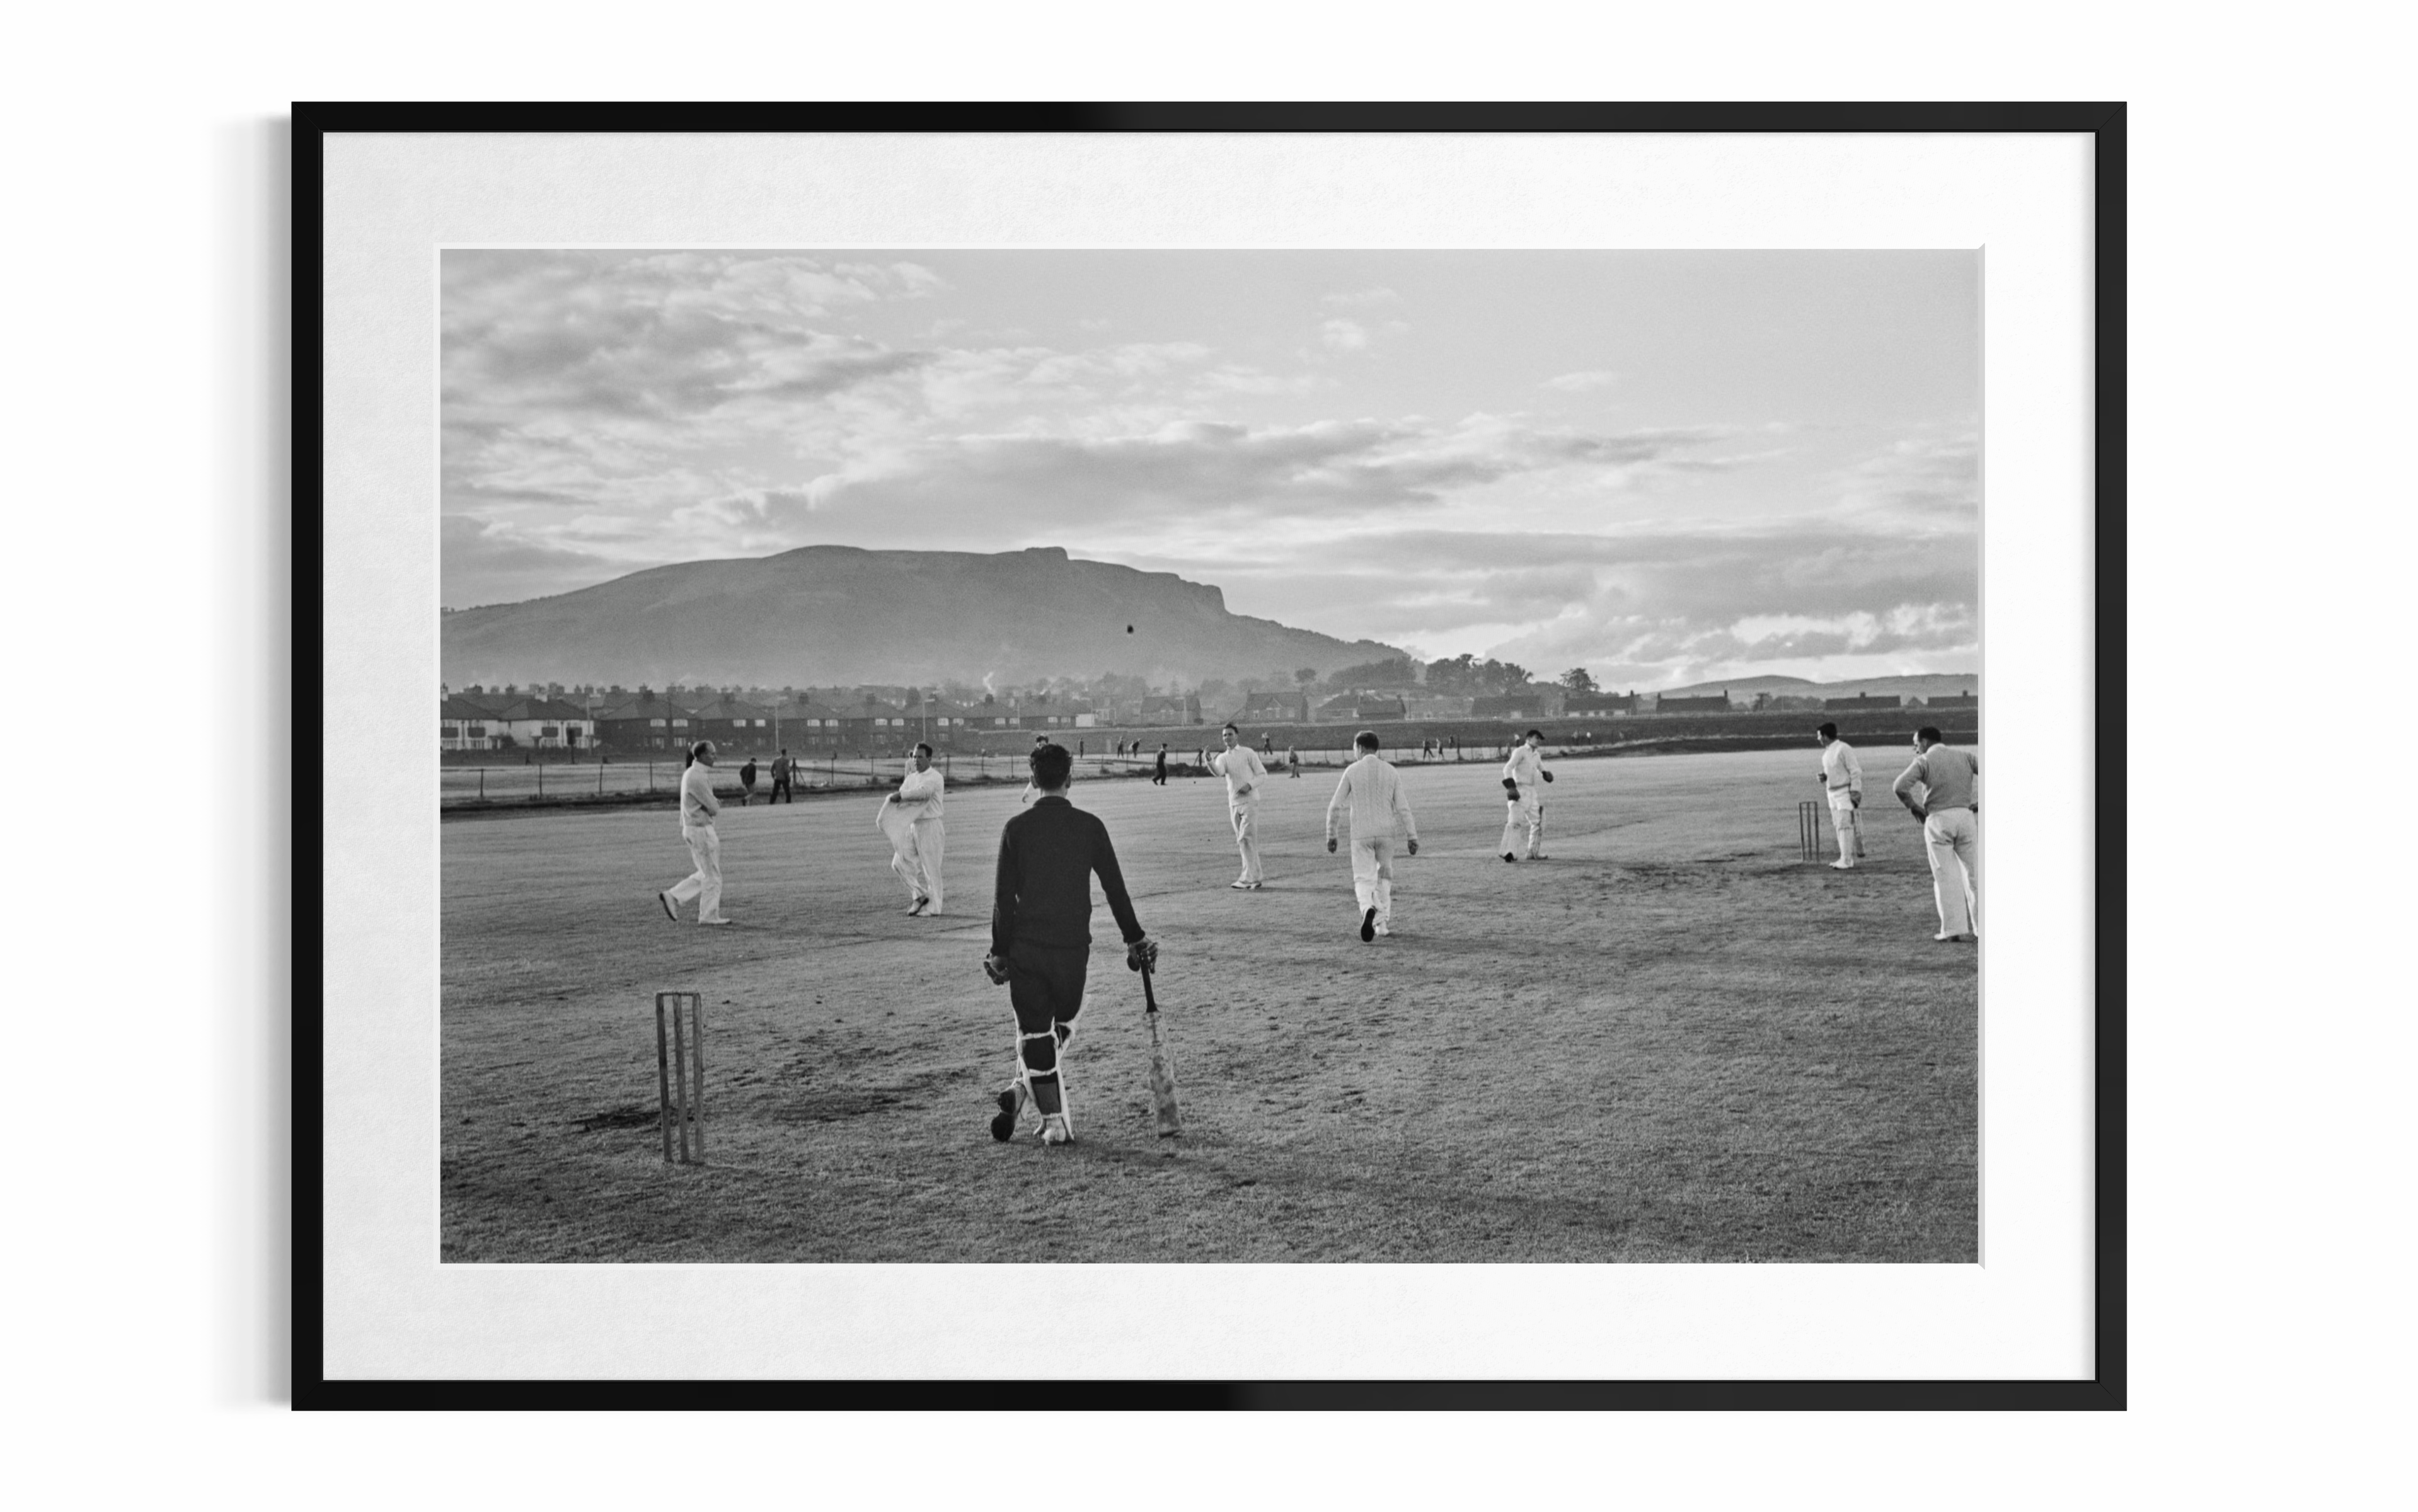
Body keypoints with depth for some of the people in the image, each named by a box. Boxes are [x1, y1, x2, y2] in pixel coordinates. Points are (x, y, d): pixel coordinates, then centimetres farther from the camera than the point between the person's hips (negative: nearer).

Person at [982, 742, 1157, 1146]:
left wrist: (1000, 952, 3)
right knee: (1061, 1023, 21)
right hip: (1074, 946, 1)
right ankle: (1027, 1090, 13)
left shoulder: (1017, 829, -3)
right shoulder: (1089, 826, -1)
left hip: (1026, 946, -1)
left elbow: (1004, 896, -4)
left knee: (1034, 1030, 5)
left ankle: (1055, 1121, 3)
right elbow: (1115, 888, 4)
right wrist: (1134, 939, 14)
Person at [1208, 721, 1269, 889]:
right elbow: (1219, 772, -14)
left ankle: (1247, 879, -15)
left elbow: (1263, 774, -1)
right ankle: (1254, 878, 14)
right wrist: (1210, 762, -34)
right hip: (1233, 804, 5)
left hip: (1249, 801, -5)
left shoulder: (1248, 753, 0)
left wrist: (1250, 785, -18)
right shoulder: (1222, 758, 9)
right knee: (1242, 842, 7)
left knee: (1246, 840, -13)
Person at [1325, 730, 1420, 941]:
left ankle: (1368, 909, -30)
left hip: (1361, 835, -2)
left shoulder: (1352, 771, -2)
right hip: (1386, 834, 2)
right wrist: (1413, 837, 1)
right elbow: (1403, 807, -1)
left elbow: (1335, 806, -2)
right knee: (1384, 878, 16)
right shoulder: (1391, 771, 3)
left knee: (1363, 879, 0)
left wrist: (1331, 835, 6)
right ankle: (1383, 924, 17)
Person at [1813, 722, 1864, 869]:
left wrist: (1855, 792, -19)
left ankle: (1847, 861, -11)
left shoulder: (1844, 749, -13)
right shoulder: (1826, 752, 13)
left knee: (1845, 825, -10)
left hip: (1845, 792, -9)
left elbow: (1856, 771, -14)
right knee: (1837, 826, 10)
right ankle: (1847, 858, 16)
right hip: (1833, 793, 9)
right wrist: (1823, 777, 3)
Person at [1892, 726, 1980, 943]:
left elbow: (1900, 787, -16)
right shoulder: (1965, 756, 10)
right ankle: (1981, 928, 9)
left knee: (1946, 877, 2)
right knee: (1974, 874, 9)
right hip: (1966, 817, 3)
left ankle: (1954, 929, -2)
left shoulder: (1924, 761, -3)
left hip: (1938, 820, -3)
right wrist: (1981, 802, 7)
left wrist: (1913, 807, -1)